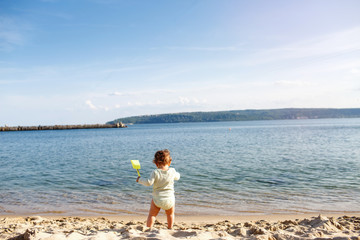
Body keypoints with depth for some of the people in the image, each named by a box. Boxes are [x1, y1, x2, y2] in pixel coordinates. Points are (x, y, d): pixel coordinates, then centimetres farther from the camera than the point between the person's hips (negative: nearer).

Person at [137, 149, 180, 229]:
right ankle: (170, 228, 34)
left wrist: (140, 180, -5)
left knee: (152, 215, 16)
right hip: (169, 199, 2)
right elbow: (177, 177, 13)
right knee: (170, 214, 27)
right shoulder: (172, 171, -6)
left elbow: (149, 182, -20)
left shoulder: (155, 172, -14)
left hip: (157, 199, -2)